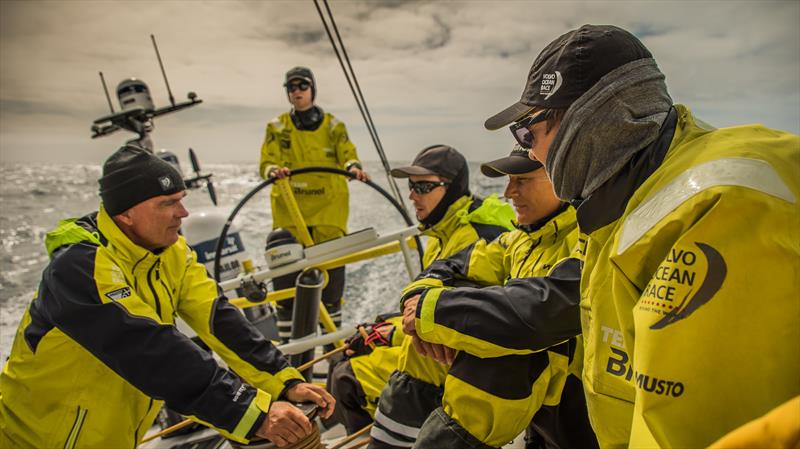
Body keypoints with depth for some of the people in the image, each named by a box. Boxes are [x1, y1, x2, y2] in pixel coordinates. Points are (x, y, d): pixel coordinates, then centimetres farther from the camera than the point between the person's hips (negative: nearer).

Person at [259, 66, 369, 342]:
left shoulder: (333, 125, 9)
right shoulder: (277, 127, 9)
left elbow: (347, 154, -4)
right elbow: (266, 163, -1)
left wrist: (353, 167, -27)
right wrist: (274, 171, -24)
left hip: (328, 211, 0)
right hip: (289, 212, 0)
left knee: (331, 277, 5)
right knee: (286, 280, -1)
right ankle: (287, 342, 14)